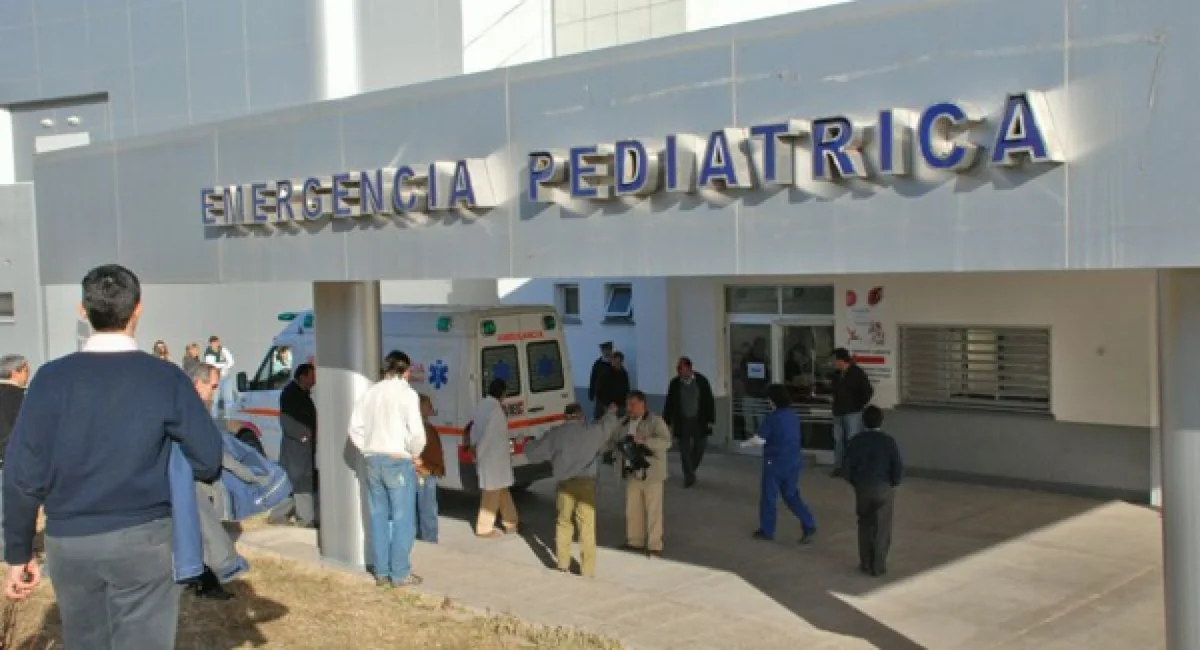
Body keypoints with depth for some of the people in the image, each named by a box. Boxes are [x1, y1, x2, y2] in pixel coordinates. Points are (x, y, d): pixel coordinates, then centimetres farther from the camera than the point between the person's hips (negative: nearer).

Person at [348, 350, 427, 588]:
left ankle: (381, 572, 16)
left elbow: (355, 428, 9)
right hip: (398, 462, -6)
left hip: (373, 461, 6)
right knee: (403, 519, 1)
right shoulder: (407, 393, -9)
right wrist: (414, 454, 0)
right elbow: (417, 432, -16)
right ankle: (400, 574, 3)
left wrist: (369, 451, 13)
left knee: (378, 517, 11)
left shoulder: (371, 392, 9)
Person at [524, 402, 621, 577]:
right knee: (587, 525, 0)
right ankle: (588, 568, -2)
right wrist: (611, 412, 43)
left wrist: (529, 444, 35)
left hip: (565, 483, 1)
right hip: (586, 482, -1)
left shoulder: (555, 434, 6)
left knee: (564, 522, 17)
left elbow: (534, 452, 12)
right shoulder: (591, 431, 4)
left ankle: (563, 563, 21)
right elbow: (608, 425, 22)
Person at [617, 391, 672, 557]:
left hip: (651, 473, -6)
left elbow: (666, 441, -20)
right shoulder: (625, 423, 11)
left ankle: (655, 546, 8)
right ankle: (635, 542, 27)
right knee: (632, 509, 12)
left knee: (653, 510, 0)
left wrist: (645, 441, -31)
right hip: (632, 473, 6)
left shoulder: (655, 421, -8)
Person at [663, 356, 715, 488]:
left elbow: (709, 401, -2)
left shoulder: (702, 381, -6)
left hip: (699, 421, 0)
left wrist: (710, 420, -5)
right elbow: (669, 404, 0)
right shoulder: (675, 383, -5)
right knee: (684, 449, 0)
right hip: (682, 422, 0)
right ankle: (689, 476, 9)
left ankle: (691, 471, 30)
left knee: (699, 447, 7)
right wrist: (666, 423, -2)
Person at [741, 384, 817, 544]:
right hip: (793, 462, 7)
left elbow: (760, 440, -19)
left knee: (768, 497, 9)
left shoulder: (772, 417, -17)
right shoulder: (794, 416, 5)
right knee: (792, 496, 15)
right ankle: (809, 525, 3)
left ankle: (767, 530, 19)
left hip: (776, 463, -7)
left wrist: (746, 443, 1)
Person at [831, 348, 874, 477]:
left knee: (852, 441, -6)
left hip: (852, 413, -6)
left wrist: (860, 405, -7)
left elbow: (868, 391, -11)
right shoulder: (836, 374, 9)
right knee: (838, 440, 8)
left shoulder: (857, 373, -10)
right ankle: (838, 467, 15)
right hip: (838, 413, 7)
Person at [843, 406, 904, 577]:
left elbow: (848, 468, -4)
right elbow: (899, 469, -11)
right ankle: (879, 566, 12)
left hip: (862, 489, 2)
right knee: (882, 528, 9)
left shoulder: (856, 441, -6)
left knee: (865, 526, 16)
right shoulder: (889, 441, -11)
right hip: (884, 489, -2)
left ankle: (866, 564, 19)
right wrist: (893, 483, 7)